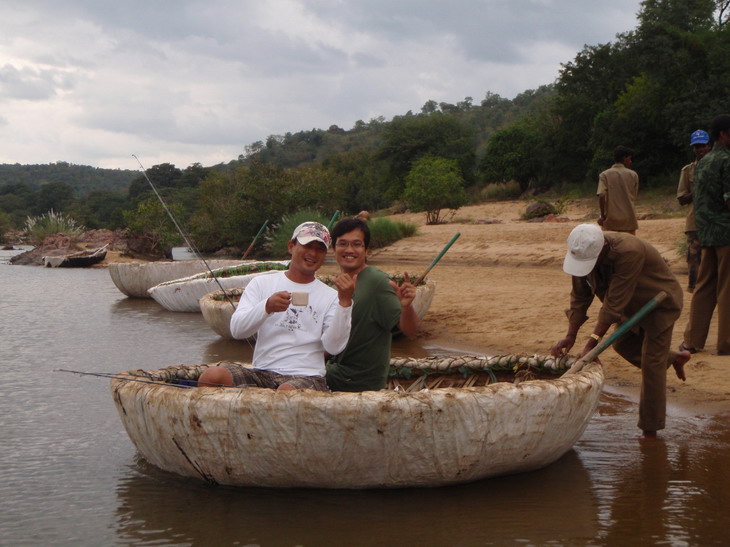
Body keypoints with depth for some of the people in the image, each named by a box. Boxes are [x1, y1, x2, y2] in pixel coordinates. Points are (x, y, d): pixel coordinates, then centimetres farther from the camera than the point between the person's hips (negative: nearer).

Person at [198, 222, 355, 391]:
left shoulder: (331, 296, 11)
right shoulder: (262, 283, 14)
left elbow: (334, 347, -5)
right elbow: (237, 329, -1)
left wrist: (344, 302, -14)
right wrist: (267, 307, -18)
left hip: (306, 377, -2)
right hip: (262, 372, 2)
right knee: (211, 376, -26)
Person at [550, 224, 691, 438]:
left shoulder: (629, 253, -41)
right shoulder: (583, 252, -18)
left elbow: (615, 302, -39)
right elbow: (580, 297, -8)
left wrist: (592, 342, -39)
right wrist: (570, 336, -14)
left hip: (660, 304, -8)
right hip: (633, 305, 8)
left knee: (651, 364, -9)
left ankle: (650, 431, 0)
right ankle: (674, 358, 39)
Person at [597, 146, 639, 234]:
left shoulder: (604, 175, -3)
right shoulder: (633, 175, 1)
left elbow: (601, 196, -14)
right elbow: (634, 197, 8)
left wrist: (603, 216, -6)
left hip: (610, 220, -1)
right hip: (629, 220, 1)